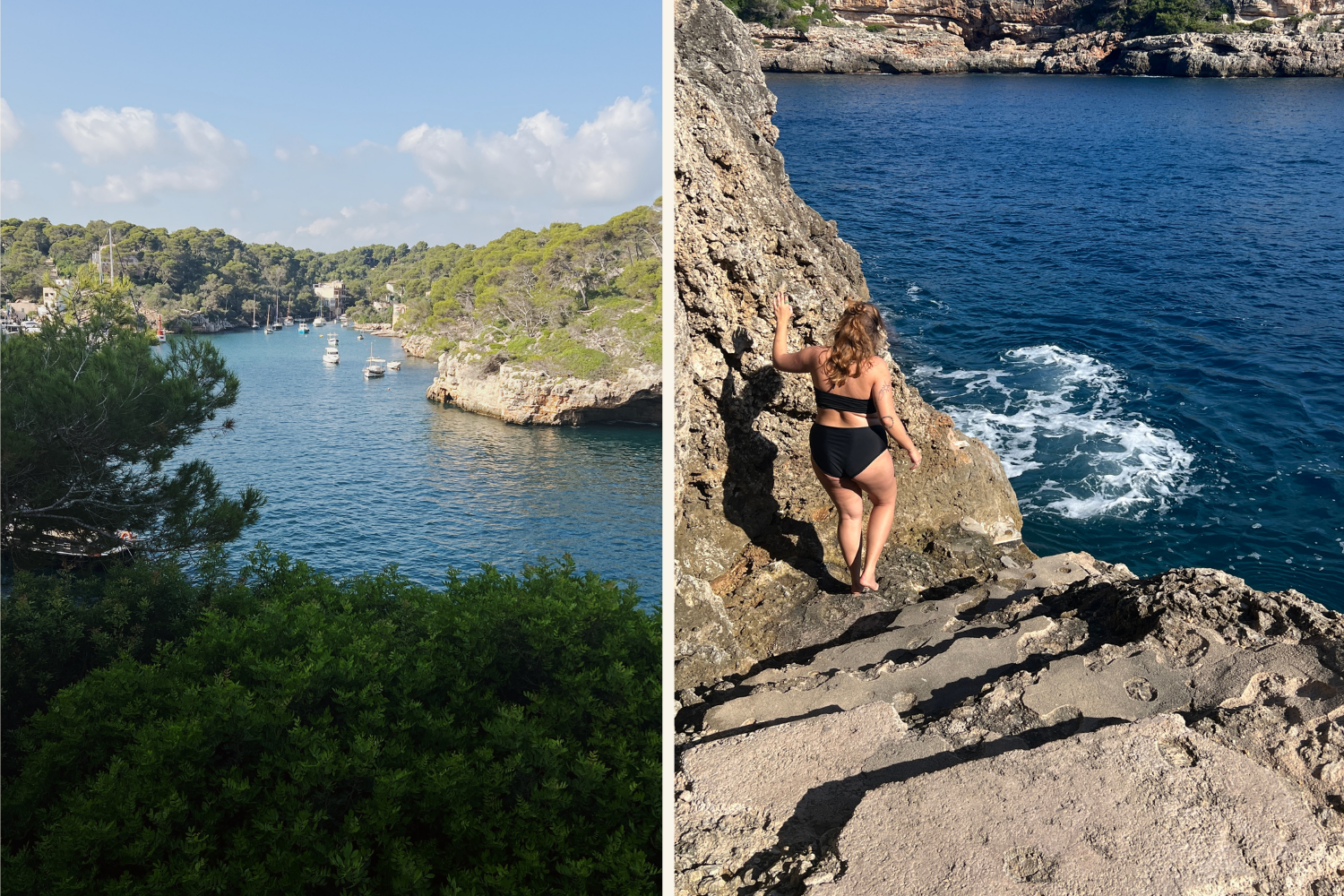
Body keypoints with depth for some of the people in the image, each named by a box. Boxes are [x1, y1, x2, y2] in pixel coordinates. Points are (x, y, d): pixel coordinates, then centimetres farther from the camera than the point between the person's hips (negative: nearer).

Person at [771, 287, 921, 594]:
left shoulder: (819, 357, -7)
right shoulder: (876, 366, -18)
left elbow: (780, 360, 12)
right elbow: (888, 419, -20)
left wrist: (782, 322, 24)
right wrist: (911, 449, -5)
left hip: (824, 448, 4)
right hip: (865, 450, -4)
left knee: (849, 514, 24)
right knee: (885, 502, 26)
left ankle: (856, 583, 34)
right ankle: (868, 571, 13)